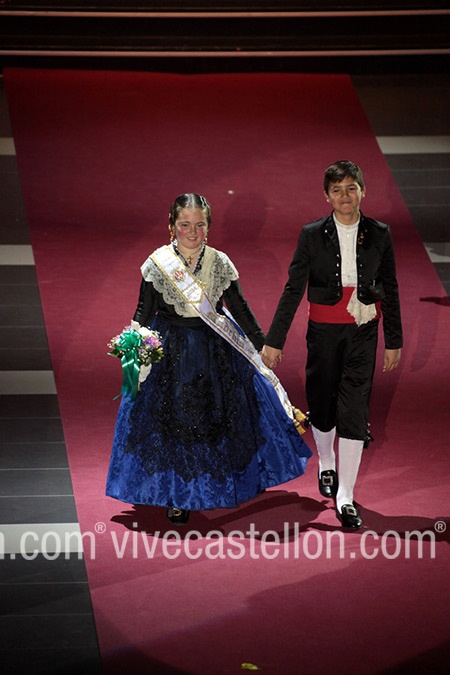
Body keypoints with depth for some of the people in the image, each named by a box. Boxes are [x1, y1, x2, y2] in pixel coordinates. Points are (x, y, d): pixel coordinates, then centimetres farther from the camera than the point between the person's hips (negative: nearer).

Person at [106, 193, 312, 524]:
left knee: (221, 414, 10)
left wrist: (263, 345, 9)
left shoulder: (220, 263, -4)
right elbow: (144, 311, -3)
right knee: (174, 419, 5)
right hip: (170, 352, -1)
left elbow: (239, 309, 5)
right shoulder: (158, 263, -8)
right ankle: (179, 495, 20)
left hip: (216, 351, 2)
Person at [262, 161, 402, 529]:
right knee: (322, 403, 12)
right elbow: (293, 289, -4)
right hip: (324, 329, 0)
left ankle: (345, 498, -1)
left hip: (363, 331, 0)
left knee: (354, 409, -5)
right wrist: (275, 340, -6)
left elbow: (390, 289, 6)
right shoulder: (313, 234, -4)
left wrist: (394, 341, 7)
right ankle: (326, 465, 43)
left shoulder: (379, 234, -1)